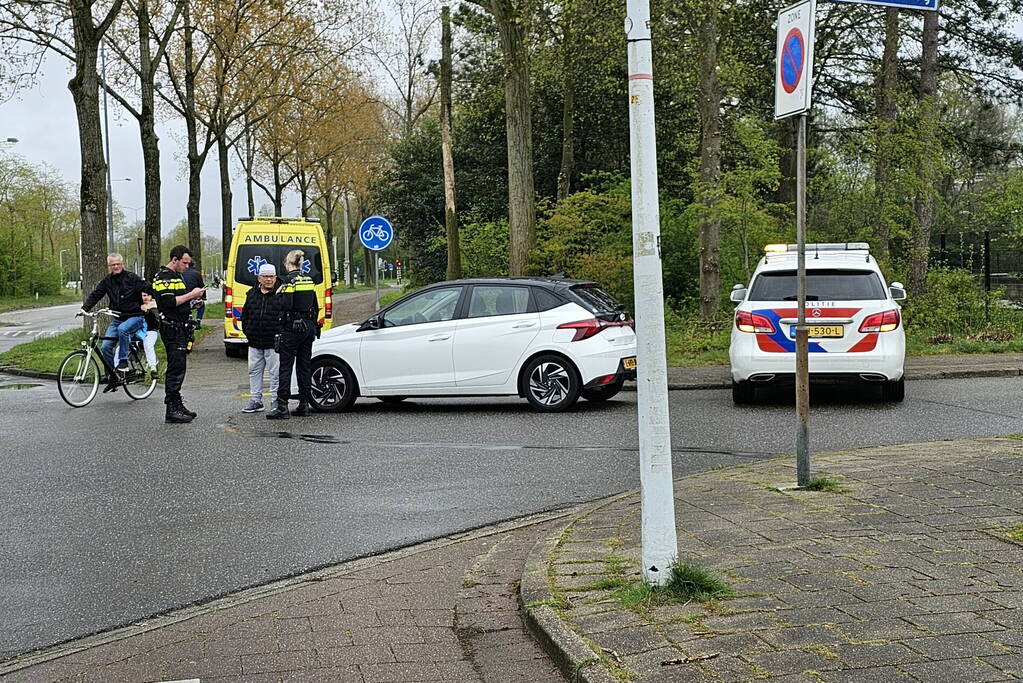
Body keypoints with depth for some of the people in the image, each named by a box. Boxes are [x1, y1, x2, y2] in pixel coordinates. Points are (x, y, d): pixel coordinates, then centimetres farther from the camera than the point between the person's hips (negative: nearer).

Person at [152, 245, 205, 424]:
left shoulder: (176, 276, 20)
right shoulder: (164, 277, -12)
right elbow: (168, 302, -22)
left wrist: (192, 301, 10)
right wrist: (191, 295, -16)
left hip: (180, 328, 10)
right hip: (171, 328, -10)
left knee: (178, 368, 14)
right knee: (176, 368, -11)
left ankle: (177, 405, 20)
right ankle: (172, 411, -11)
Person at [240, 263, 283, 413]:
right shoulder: (252, 294, 11)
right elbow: (245, 315, 20)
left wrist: (280, 334, -10)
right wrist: (247, 331, 10)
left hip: (273, 343, -6)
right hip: (254, 343, 6)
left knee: (275, 373, -2)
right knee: (254, 371, 11)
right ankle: (255, 401, 21)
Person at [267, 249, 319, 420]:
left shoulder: (289, 279, -11)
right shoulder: (309, 279, 10)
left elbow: (286, 305, -21)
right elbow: (316, 306, 14)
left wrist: (279, 294, -4)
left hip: (293, 327, -7)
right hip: (309, 326, 7)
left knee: (286, 366, -4)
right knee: (304, 366, 11)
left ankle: (282, 407, -7)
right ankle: (304, 404, 13)